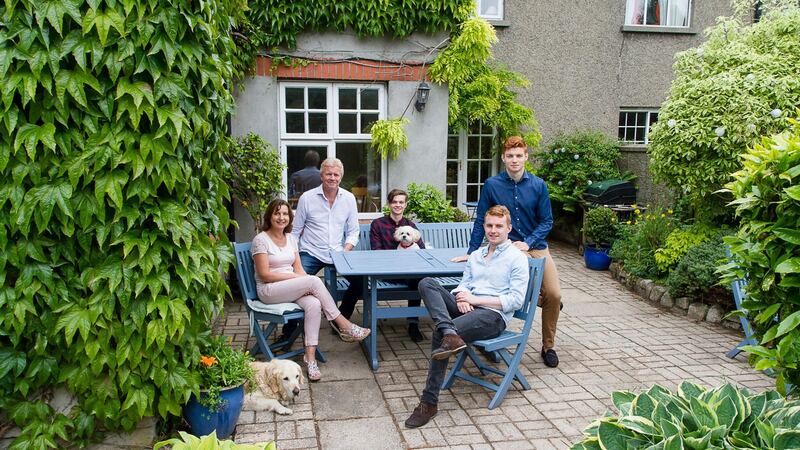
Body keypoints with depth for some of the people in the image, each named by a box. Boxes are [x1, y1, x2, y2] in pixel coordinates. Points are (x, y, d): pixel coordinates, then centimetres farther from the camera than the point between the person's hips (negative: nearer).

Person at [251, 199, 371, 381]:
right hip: (269, 291, -6)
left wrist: (305, 282, -12)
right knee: (314, 280, -27)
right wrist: (297, 277, -16)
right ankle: (343, 326, -19)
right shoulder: (261, 239, -8)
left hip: (292, 289, 6)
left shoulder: (291, 238, 13)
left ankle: (310, 356, -30)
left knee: (314, 304, -29)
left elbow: (298, 268, 10)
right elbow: (264, 275, -13)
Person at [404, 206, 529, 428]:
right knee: (427, 283, -17)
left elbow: (516, 300, -7)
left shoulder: (517, 258, 1)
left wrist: (476, 299, -13)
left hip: (494, 315, -7)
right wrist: (461, 297, -6)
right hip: (467, 307, 7)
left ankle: (429, 403, -20)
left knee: (439, 333, -29)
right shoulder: (476, 255, 23)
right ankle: (450, 334, -41)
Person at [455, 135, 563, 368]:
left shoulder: (538, 185, -3)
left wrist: (528, 243, -14)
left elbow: (546, 221, 1)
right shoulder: (492, 185, -5)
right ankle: (544, 301, 27)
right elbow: (481, 221, 0)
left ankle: (548, 346, 15)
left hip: (537, 247, 1)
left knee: (554, 295, -8)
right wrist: (471, 253, -1)